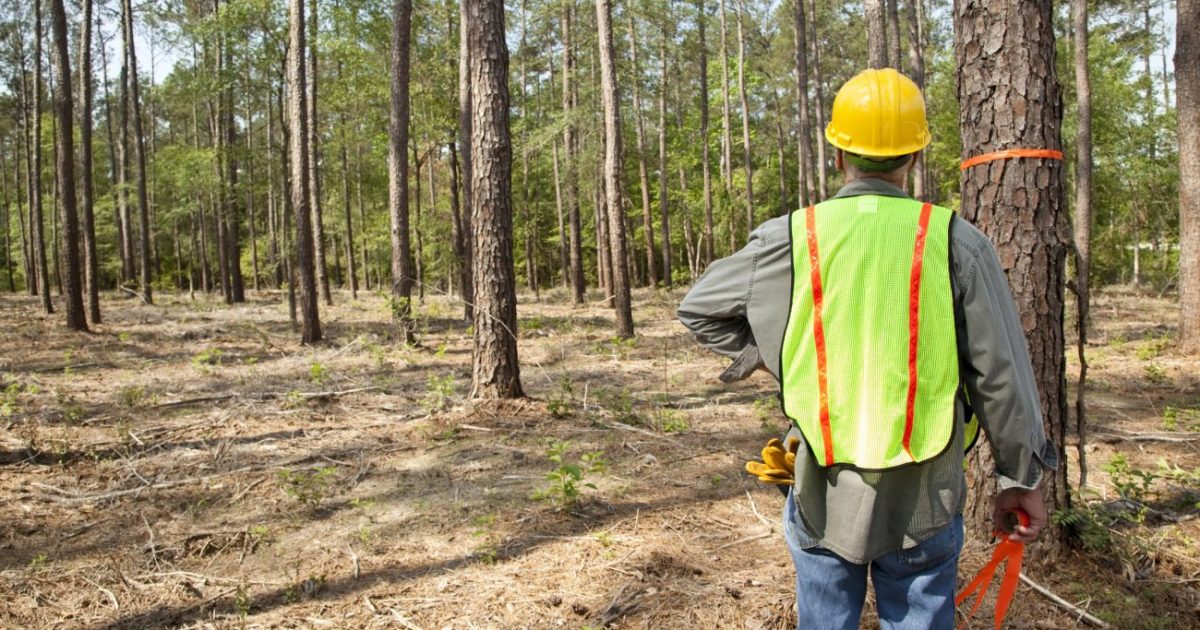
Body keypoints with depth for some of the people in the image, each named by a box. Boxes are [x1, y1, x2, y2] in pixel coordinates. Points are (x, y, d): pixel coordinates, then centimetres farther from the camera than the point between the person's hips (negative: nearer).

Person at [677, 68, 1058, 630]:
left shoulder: (791, 239, -8)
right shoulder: (956, 243, -9)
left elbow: (696, 308, 4)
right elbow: (1002, 376, -4)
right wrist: (1021, 476, 9)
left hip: (823, 496, 1)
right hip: (922, 499, 0)